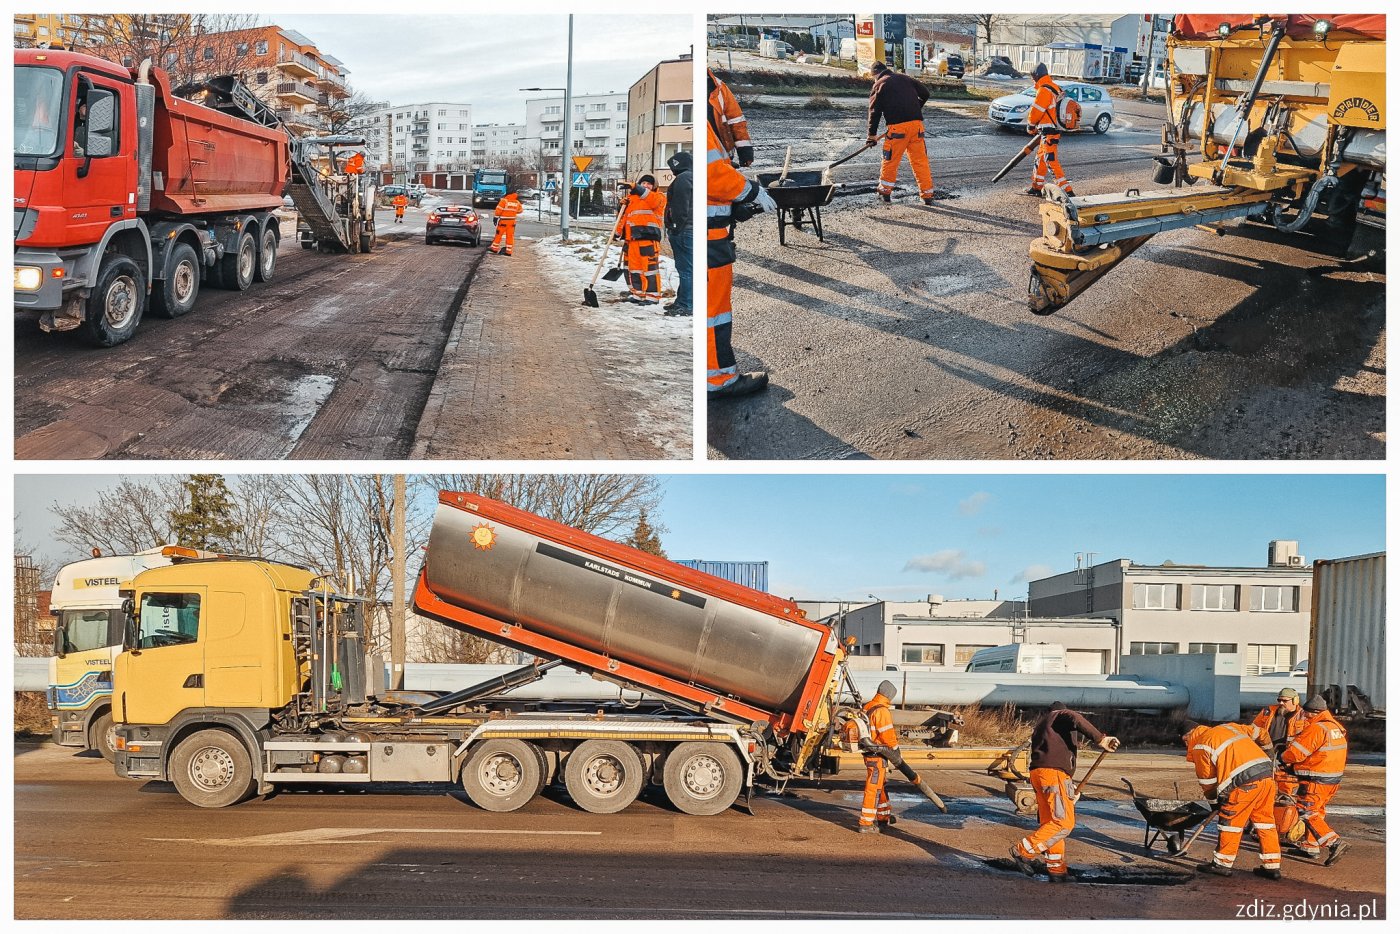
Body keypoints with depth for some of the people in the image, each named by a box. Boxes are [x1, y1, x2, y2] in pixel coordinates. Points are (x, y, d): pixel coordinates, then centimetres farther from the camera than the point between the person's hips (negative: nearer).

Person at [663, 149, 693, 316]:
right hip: (691, 229, 11)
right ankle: (682, 301, 23)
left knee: (686, 268, -9)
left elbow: (681, 207, -20)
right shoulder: (693, 177, 21)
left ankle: (685, 305, -9)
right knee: (686, 268, 15)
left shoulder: (683, 178, -12)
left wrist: (676, 227, -17)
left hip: (683, 231, -11)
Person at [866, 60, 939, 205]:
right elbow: (925, 93, 21)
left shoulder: (878, 86, 6)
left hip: (897, 127, -4)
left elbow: (875, 111, 3)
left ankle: (885, 191, 19)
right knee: (920, 160, 7)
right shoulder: (905, 79, 19)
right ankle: (928, 194, 7)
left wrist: (872, 135, 9)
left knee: (890, 160, 10)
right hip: (916, 124, 4)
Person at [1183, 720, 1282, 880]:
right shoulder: (1229, 727, 26)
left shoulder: (1200, 746, 5)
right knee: (1265, 819, 15)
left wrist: (1212, 799, 27)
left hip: (1244, 782, -7)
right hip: (1267, 773, 7)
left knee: (1231, 821, 6)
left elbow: (1206, 779, 9)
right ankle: (1272, 866, 17)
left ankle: (1223, 863, 14)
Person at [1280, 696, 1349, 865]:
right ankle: (1310, 846, 25)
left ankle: (1334, 843, -16)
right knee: (1317, 811, 20)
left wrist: (1283, 759, 3)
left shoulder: (1315, 729, -19)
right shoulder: (1336, 727, 11)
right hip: (1334, 779, 9)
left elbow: (1295, 752, -18)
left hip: (1316, 781, -9)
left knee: (1306, 812, -5)